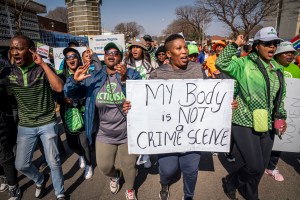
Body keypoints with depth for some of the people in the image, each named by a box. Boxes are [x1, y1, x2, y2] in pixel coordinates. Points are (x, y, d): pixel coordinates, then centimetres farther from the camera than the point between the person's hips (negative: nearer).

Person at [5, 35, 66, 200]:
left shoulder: (43, 69, -12)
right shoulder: (8, 72, -2)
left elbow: (59, 88, -30)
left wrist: (42, 64, -28)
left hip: (47, 124, -3)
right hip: (25, 126, 4)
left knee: (53, 162, 5)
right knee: (21, 165, 11)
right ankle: (40, 181, 43)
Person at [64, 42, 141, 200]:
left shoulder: (132, 74, -9)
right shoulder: (94, 77, -2)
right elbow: (70, 93, -2)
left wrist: (124, 79, -37)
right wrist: (75, 80, -23)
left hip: (128, 133, -2)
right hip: (104, 134, 2)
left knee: (129, 166, 17)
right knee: (104, 167, 18)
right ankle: (115, 176, 56)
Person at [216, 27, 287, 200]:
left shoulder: (278, 69, 12)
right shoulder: (245, 64, -6)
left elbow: (280, 97, 18)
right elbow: (221, 63, -21)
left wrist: (281, 116, 8)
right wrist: (235, 45, -20)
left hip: (267, 125, 7)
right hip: (245, 124, -6)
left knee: (261, 168, 16)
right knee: (255, 167, -4)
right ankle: (230, 182, 27)